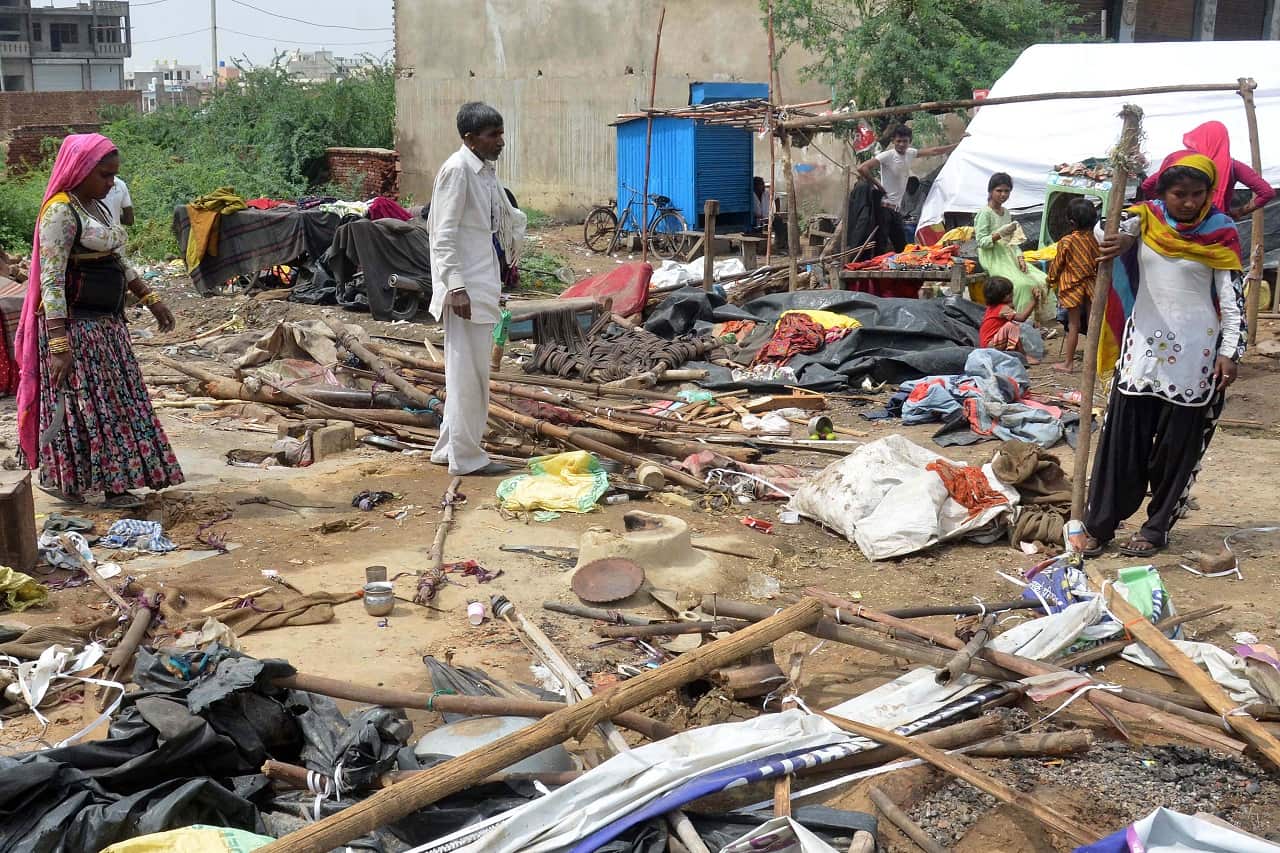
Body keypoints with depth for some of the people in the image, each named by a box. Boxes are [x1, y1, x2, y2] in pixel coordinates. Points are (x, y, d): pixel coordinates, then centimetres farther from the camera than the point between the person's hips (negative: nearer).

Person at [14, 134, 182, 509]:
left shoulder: (96, 207, 11)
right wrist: (58, 345, -26)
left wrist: (151, 299, 21)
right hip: (75, 324, -9)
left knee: (113, 400, 11)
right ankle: (59, 477, 13)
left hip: (107, 322, 9)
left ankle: (113, 483, 19)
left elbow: (118, 262, 23)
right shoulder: (61, 212, -17)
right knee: (82, 403, -1)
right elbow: (51, 282, -22)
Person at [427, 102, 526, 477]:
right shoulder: (457, 170, -15)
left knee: (469, 369, 15)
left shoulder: (486, 170, 11)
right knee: (469, 370, -4)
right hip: (466, 286, -10)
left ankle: (450, 447, 26)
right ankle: (466, 457, 5)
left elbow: (506, 216, 30)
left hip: (483, 282, 10)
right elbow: (444, 236, -20)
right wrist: (456, 287, -24)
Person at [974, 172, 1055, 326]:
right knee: (1021, 284, -29)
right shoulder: (985, 213, -8)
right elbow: (981, 242, -14)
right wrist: (1000, 234, -27)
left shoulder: (1007, 213, 16)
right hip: (993, 259, -8)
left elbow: (1011, 241, 16)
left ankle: (1037, 322, -5)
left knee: (1041, 281, -8)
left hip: (1009, 257, 8)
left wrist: (1019, 257, 0)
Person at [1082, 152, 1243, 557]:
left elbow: (1232, 296, -3)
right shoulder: (1145, 218, 1)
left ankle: (1157, 528, 16)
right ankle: (1099, 524, 8)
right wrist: (1121, 238, -39)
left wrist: (1230, 352, -10)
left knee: (1178, 443, 5)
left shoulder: (1220, 231, -4)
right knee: (1123, 435, 2)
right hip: (1144, 344, 2)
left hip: (1195, 352, -1)